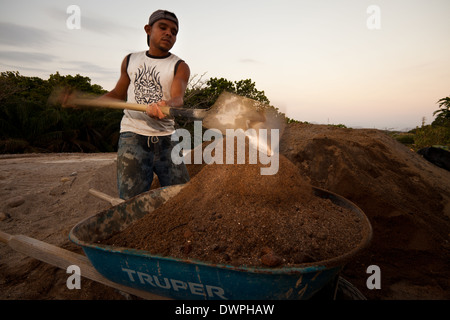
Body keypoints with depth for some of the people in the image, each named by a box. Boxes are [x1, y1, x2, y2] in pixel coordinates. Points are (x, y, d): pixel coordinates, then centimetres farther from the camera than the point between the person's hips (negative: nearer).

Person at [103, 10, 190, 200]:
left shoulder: (180, 67, 4)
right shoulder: (130, 61, 12)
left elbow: (178, 98, -14)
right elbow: (118, 94, 21)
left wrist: (166, 105, -39)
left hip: (166, 138, 0)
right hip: (133, 136, 1)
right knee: (131, 200, -6)